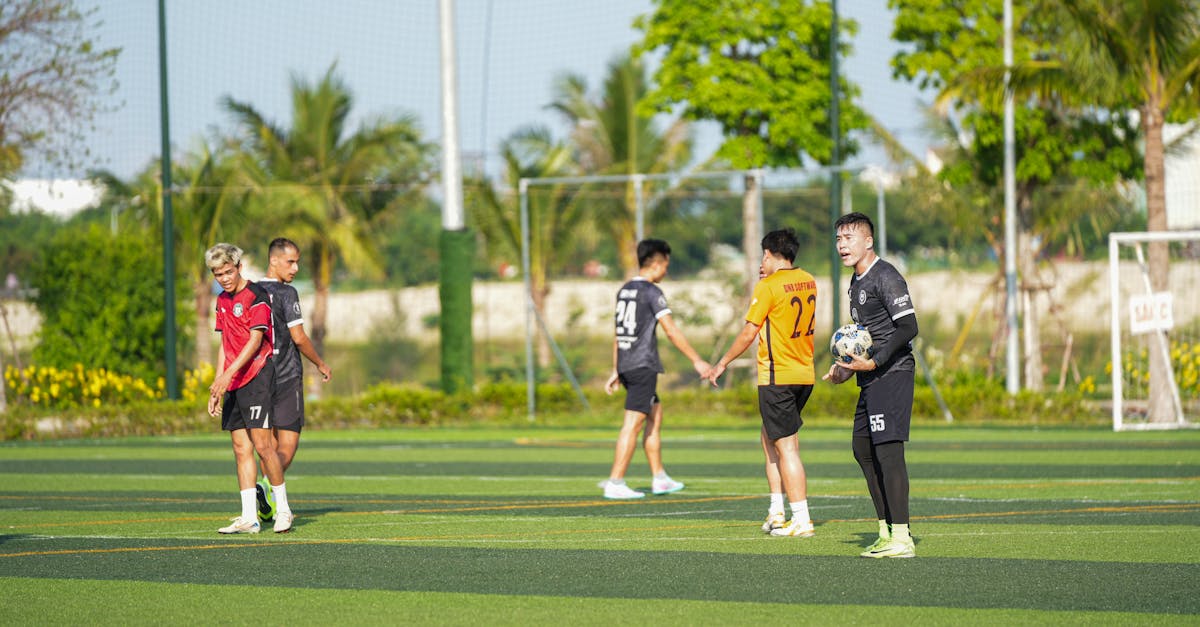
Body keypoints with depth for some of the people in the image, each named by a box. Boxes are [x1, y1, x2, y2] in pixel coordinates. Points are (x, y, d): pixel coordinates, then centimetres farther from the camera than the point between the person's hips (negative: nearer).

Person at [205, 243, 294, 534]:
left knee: (262, 444, -11)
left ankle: (283, 508, 0)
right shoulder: (222, 300, 17)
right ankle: (248, 518, 2)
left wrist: (228, 374, -21)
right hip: (233, 383, 8)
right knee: (241, 448, 3)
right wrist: (217, 387, 17)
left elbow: (255, 340, -14)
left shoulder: (256, 296, -8)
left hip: (256, 376, -8)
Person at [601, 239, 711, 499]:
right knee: (633, 424, -8)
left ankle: (660, 478, 21)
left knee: (655, 415, 18)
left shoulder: (624, 291, 14)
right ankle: (615, 483, -11)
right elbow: (671, 331, -15)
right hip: (643, 365, -9)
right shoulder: (651, 292, -11)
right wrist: (696, 360, -11)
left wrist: (616, 371, 23)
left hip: (626, 366, 9)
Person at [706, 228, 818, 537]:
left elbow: (749, 332, -10)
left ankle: (801, 520, -9)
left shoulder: (768, 287, -13)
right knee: (769, 438, 20)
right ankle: (776, 512, 17)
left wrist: (723, 363, 2)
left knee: (786, 446, -6)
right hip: (805, 374, 8)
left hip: (777, 377, -8)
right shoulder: (808, 282, 8)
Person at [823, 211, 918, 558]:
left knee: (888, 450, -14)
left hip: (892, 374, -11)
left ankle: (902, 538, -15)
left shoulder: (885, 277, -12)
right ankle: (886, 533, 20)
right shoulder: (856, 282, 18)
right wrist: (847, 367, 16)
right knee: (863, 450, 13)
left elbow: (908, 327, -19)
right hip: (871, 378, 11)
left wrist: (874, 362, -22)